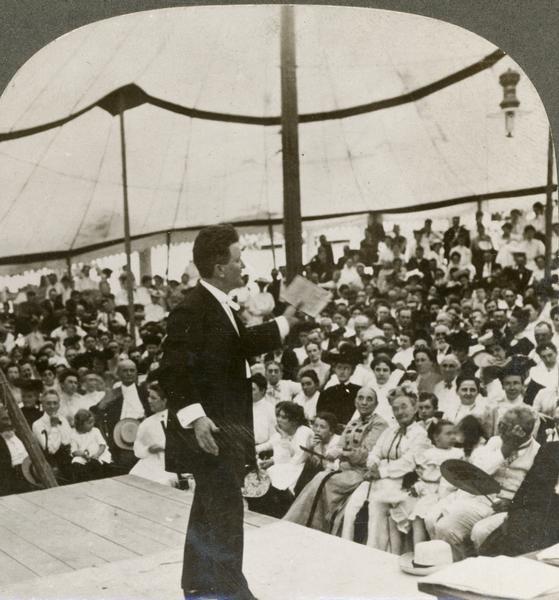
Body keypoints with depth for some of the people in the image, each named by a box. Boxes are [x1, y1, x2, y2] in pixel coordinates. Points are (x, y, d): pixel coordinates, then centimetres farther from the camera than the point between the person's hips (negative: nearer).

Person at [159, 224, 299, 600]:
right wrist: (195, 417, -32)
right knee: (226, 511, -4)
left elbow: (243, 346, 26)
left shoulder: (221, 306, 10)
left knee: (211, 510, 19)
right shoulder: (192, 310, -21)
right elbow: (173, 372, -25)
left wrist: (284, 323, 28)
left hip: (226, 427, 10)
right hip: (209, 430, -10)